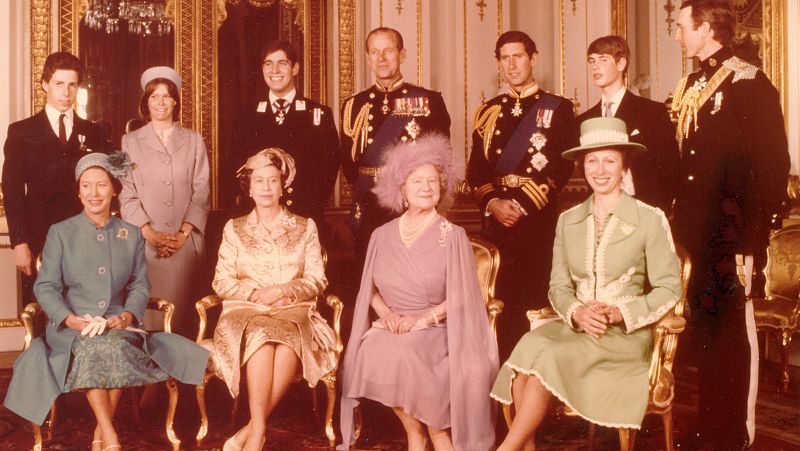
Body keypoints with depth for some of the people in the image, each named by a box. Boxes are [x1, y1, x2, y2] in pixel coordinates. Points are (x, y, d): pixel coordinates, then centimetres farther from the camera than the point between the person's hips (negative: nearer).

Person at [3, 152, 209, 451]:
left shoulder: (132, 235, 14)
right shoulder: (60, 233, 7)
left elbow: (140, 285, 11)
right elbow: (45, 286, 1)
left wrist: (126, 316, -10)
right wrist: (71, 319, -16)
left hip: (117, 325, 1)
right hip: (72, 327, -1)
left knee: (117, 346, -34)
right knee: (92, 347, -35)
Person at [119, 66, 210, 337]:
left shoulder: (194, 142, 13)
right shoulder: (131, 141, 12)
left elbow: (201, 194, 6)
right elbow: (126, 195, 5)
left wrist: (184, 234, -6)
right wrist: (149, 232, -8)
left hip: (186, 242, 0)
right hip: (144, 242, 0)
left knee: (181, 313, -2)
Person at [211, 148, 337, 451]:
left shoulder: (305, 227, 14)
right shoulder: (234, 229, 15)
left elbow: (317, 280, 7)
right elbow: (222, 282, 8)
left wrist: (282, 290, -11)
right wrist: (255, 293, -10)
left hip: (293, 311, 0)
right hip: (245, 311, 0)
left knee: (289, 341, -36)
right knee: (260, 337, -36)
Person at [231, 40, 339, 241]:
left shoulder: (320, 114, 4)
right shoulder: (250, 117, 11)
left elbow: (330, 166, 1)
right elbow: (239, 165, 11)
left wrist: (313, 207, -10)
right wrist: (247, 206, -3)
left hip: (306, 220, -1)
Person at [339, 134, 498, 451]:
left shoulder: (453, 236, -1)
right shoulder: (383, 236, 9)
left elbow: (461, 296, -4)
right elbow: (371, 288, 13)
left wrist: (423, 318, -15)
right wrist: (387, 314, -6)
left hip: (436, 329, -3)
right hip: (391, 326, 3)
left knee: (405, 354, -33)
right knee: (371, 351, -28)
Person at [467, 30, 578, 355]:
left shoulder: (558, 109, 4)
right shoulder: (488, 112, 16)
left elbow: (563, 167, -6)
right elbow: (475, 169, 10)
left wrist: (523, 205, -15)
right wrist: (492, 202, -8)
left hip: (539, 220, -3)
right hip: (495, 220, 3)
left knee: (534, 302, -5)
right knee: (499, 302, 2)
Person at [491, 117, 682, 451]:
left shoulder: (650, 220, -1)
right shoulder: (568, 220, 12)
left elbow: (669, 288, -1)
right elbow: (558, 286, 10)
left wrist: (621, 312, -15)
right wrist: (576, 312, -12)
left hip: (626, 335, -3)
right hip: (574, 328, 4)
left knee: (550, 359, -30)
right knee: (528, 352, -29)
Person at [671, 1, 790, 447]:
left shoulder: (750, 84, -8)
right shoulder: (690, 88, 15)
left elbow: (774, 164, -13)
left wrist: (757, 235, -18)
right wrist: (677, 222, 10)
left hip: (731, 231, -7)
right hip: (694, 233, 7)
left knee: (733, 334, 1)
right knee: (704, 331, 14)